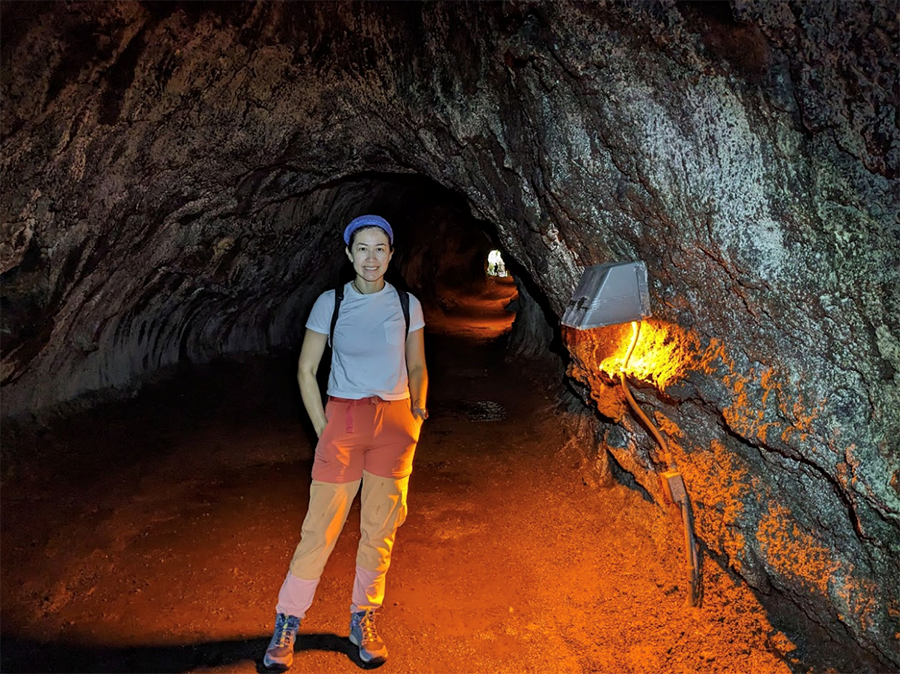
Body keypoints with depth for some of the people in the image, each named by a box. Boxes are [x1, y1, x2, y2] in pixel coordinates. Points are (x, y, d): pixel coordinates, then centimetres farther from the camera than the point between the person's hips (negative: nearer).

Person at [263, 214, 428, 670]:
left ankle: (363, 621, 27)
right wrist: (323, 428, -3)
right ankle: (287, 623, 17)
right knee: (320, 528, -1)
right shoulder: (330, 303, 1)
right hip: (343, 419, -1)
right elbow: (306, 370, 4)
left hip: (395, 423, 2)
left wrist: (417, 408, -5)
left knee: (379, 530, 8)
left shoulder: (407, 304, 5)